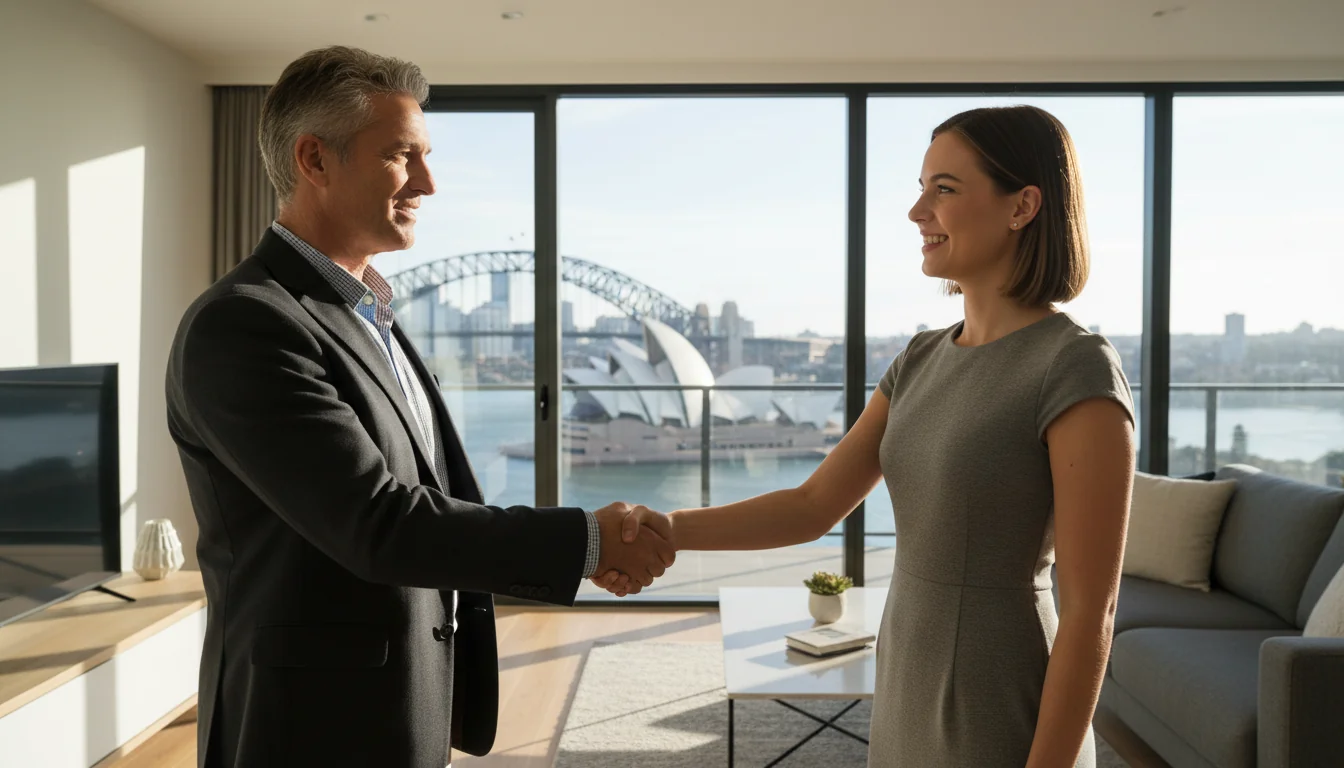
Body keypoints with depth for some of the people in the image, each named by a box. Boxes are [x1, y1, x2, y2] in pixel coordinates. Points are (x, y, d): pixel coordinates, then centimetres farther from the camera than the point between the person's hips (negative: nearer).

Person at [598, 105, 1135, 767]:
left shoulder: (1078, 370, -18)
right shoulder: (924, 359, 4)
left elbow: (1090, 612, -18)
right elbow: (815, 507, 2)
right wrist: (669, 528, -10)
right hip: (907, 696, 7)